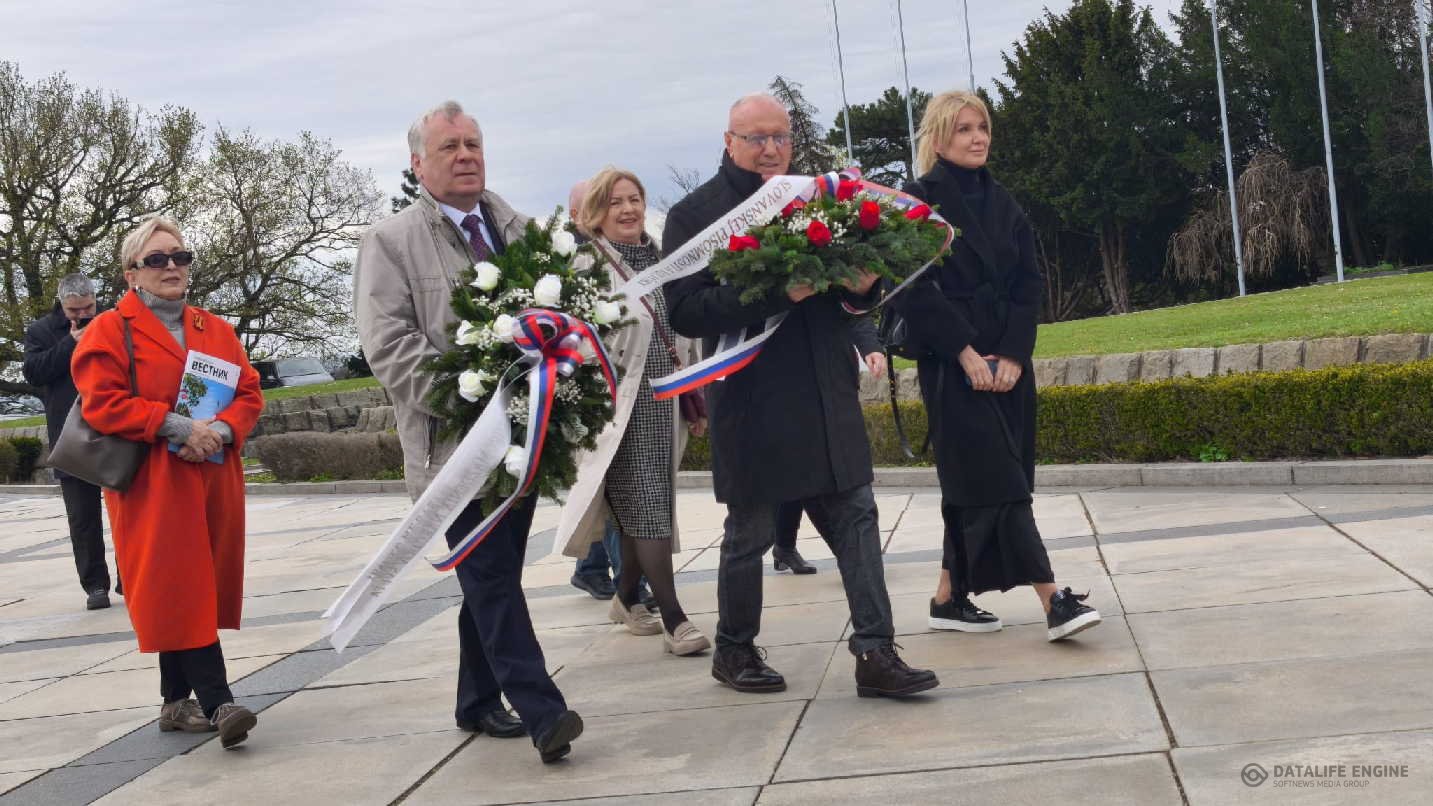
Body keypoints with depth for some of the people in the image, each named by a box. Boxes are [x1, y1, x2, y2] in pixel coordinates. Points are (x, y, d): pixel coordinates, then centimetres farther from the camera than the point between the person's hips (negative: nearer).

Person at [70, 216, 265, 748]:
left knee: (199, 590, 8)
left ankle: (177, 701, 19)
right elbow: (101, 403, -11)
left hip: (214, 480, 5)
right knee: (177, 591, -11)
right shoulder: (109, 331, 0)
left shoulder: (216, 330, 15)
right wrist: (177, 426, -18)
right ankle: (218, 703, -15)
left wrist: (222, 430, -10)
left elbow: (249, 392, 11)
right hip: (153, 486, -5)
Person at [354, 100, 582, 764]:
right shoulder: (391, 241, -1)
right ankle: (542, 713, -12)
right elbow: (387, 343, -9)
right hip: (455, 442, -5)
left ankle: (479, 702, 24)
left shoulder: (517, 231, 15)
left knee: (492, 577, 12)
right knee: (491, 577, -10)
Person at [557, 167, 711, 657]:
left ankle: (627, 596, 28)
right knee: (645, 505, -9)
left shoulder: (661, 260, 14)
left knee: (645, 504, 12)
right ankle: (673, 616, -8)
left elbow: (685, 335, 19)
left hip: (664, 402, 6)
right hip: (620, 404, -6)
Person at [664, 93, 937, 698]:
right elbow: (685, 312, -14)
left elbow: (850, 290, 19)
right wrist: (779, 292, -22)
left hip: (827, 398, 5)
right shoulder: (693, 215, -3)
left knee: (856, 518, 0)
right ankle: (733, 652, 27)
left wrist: (862, 286, -6)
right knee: (750, 533, 8)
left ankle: (875, 653, 4)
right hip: (751, 404, -4)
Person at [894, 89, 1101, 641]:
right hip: (952, 362, -6)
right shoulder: (919, 201, -4)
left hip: (1007, 361, 6)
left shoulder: (1003, 205, 13)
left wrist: (1013, 353, -7)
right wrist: (965, 352, -15)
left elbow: (1028, 285, 8)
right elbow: (916, 289, -11)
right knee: (996, 481, -10)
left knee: (974, 485, 8)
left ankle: (950, 598, 19)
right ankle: (1054, 601, -13)